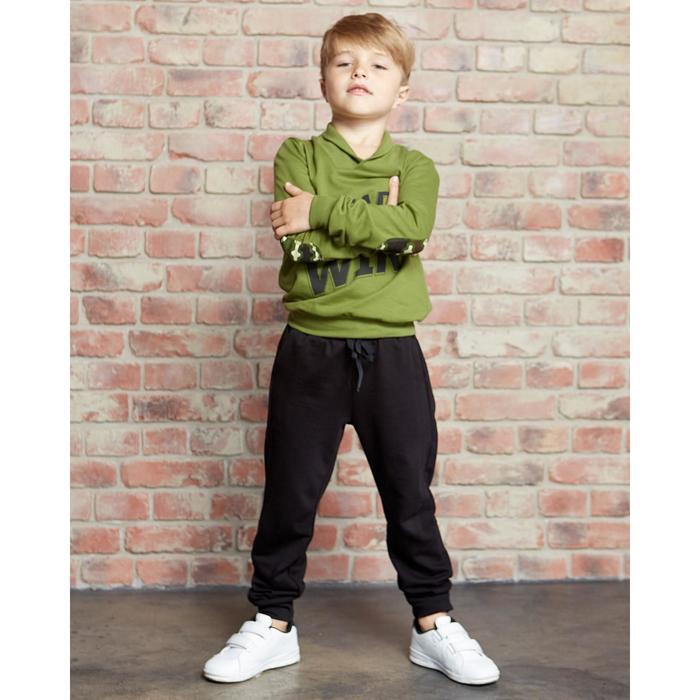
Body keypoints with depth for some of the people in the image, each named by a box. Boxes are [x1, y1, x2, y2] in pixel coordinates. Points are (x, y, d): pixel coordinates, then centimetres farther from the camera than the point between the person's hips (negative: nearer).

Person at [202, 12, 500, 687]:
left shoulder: (414, 167, 6)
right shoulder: (297, 156, 4)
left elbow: (410, 229, -17)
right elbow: (301, 243, -13)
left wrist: (321, 211, -17)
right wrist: (371, 220, -13)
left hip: (392, 351, 1)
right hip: (310, 349, 0)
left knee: (410, 493, 8)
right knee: (290, 493, 7)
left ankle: (433, 623, 23)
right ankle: (272, 623, 23)